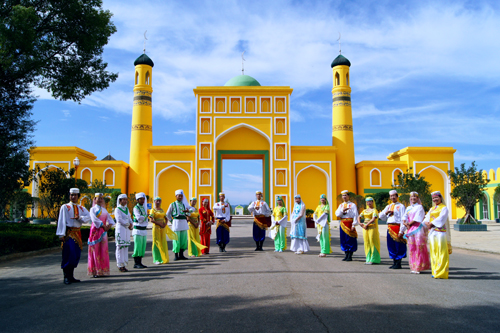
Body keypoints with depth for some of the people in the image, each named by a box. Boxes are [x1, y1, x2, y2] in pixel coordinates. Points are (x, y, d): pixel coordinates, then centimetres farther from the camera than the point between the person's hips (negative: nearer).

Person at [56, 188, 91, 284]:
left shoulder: (81, 208, 15)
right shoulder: (65, 207, 1)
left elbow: (88, 218, 2)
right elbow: (61, 221, -6)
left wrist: (80, 217, -18)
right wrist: (61, 234, -14)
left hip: (77, 233, 5)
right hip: (68, 233, -5)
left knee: (76, 255, 7)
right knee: (68, 255, -9)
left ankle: (71, 276, 17)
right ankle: (66, 277, -2)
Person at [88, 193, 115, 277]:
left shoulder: (104, 210, 16)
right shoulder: (93, 209, 2)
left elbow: (110, 219, 10)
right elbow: (94, 219, -12)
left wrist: (109, 225, -10)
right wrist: (103, 225, -17)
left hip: (103, 231, 5)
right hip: (95, 230, -5)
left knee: (103, 250, 4)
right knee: (95, 250, -5)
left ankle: (103, 270, 9)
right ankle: (95, 271, -3)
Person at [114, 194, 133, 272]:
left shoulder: (127, 209, 17)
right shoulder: (117, 209, -4)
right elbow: (119, 219, -15)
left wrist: (131, 224, -3)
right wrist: (128, 224, -9)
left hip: (127, 230, 7)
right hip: (120, 229, -7)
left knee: (126, 246, 7)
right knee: (120, 246, -6)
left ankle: (124, 265, 12)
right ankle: (120, 265, -1)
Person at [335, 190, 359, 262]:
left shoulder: (352, 205, 0)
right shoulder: (341, 205, 16)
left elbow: (355, 215, -7)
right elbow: (337, 214, 4)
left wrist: (354, 225, -14)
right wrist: (342, 210, -14)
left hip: (349, 223, -5)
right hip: (342, 224, 6)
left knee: (350, 239, -4)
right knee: (344, 239, 6)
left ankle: (350, 256, 1)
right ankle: (346, 255, 14)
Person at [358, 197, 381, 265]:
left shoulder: (374, 210, -5)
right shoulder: (365, 210, 17)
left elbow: (373, 219, -17)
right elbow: (359, 217, 17)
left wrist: (367, 224, -17)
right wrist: (359, 223, -1)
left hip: (372, 228, -7)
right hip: (365, 228, 7)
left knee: (373, 243, -6)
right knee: (367, 243, 7)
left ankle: (373, 259, -2)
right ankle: (368, 259, 13)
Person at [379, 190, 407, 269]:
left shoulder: (401, 206, -2)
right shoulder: (388, 206, 17)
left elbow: (403, 219, -8)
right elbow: (380, 216, 15)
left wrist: (401, 231, -15)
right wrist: (386, 212, -5)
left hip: (397, 227, -6)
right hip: (389, 228, 6)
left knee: (398, 246, -3)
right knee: (391, 246, 9)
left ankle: (398, 264, 5)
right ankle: (394, 263, 18)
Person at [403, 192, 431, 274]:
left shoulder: (419, 207, 0)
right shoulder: (408, 208, 19)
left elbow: (417, 218, -9)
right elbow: (404, 217, 11)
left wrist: (409, 223, -5)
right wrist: (405, 223, -7)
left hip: (418, 229, -6)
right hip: (410, 229, 6)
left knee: (419, 247, -7)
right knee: (412, 247, 4)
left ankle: (419, 267, -5)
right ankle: (413, 267, 8)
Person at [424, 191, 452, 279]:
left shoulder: (444, 208, 1)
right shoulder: (431, 209, 20)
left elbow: (441, 218, -13)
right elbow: (426, 218, 10)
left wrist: (432, 224, -19)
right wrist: (427, 223, -11)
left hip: (440, 231, -6)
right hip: (432, 232, 6)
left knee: (441, 252, -8)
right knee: (433, 252, 6)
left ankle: (442, 273, -8)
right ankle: (435, 271, 10)